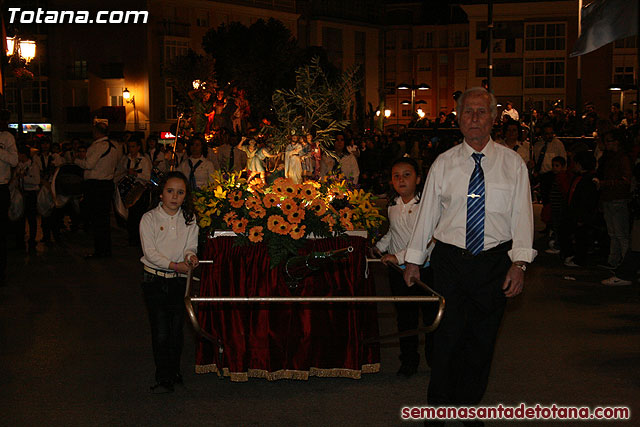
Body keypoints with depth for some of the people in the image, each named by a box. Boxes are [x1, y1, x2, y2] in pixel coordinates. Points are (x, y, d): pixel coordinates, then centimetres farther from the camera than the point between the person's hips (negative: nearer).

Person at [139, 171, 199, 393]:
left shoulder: (189, 219, 6)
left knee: (176, 329, 6)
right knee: (161, 331, -5)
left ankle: (174, 372, 22)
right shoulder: (149, 218, -4)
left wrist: (190, 256, -20)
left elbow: (190, 246, 4)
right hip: (155, 279, -2)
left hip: (179, 280, 3)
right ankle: (164, 379, 2)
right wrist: (174, 265, -19)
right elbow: (150, 252, -10)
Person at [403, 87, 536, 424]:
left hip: (494, 262, 1)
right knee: (447, 337, 2)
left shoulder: (513, 164, 2)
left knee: (481, 340, 10)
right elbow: (427, 213, 6)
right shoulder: (443, 164, 3)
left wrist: (519, 263, -9)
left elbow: (522, 216, 0)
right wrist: (414, 260, 6)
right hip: (449, 260, 0)